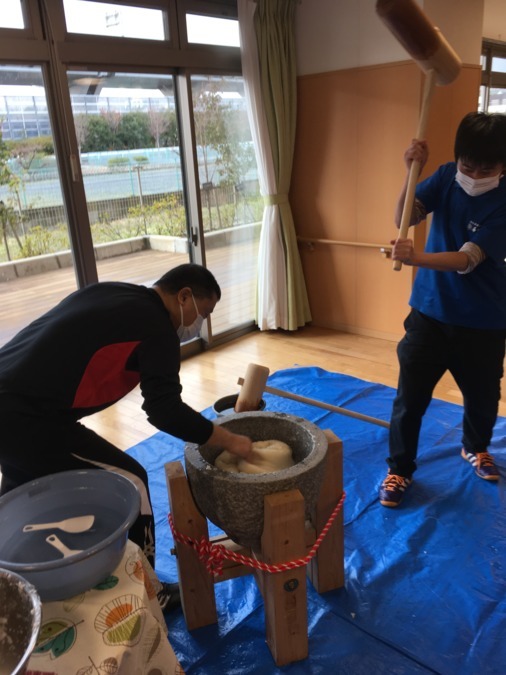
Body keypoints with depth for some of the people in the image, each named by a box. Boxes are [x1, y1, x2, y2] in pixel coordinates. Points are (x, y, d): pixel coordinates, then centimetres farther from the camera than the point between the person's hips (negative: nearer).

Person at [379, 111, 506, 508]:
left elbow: (467, 260, -28)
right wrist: (413, 172, -27)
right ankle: (400, 469, 20)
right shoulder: (447, 177, -4)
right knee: (410, 396, 2)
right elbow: (404, 219, -12)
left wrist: (416, 258, -44)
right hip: (431, 311, 1)